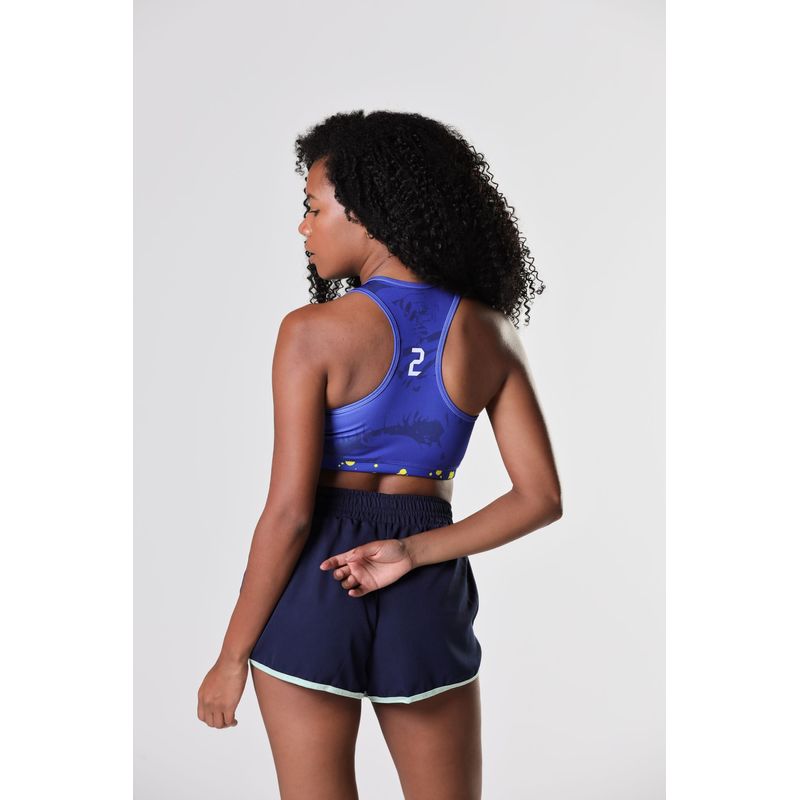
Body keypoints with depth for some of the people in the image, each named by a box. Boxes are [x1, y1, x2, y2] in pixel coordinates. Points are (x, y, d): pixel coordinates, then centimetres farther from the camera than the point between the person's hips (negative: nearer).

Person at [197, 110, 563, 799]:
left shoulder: (313, 331, -13)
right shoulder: (490, 334, -1)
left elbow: (289, 511, -15)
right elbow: (541, 498, -4)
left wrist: (232, 654, -5)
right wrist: (414, 552, -6)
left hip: (313, 589, -3)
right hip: (431, 597, 3)